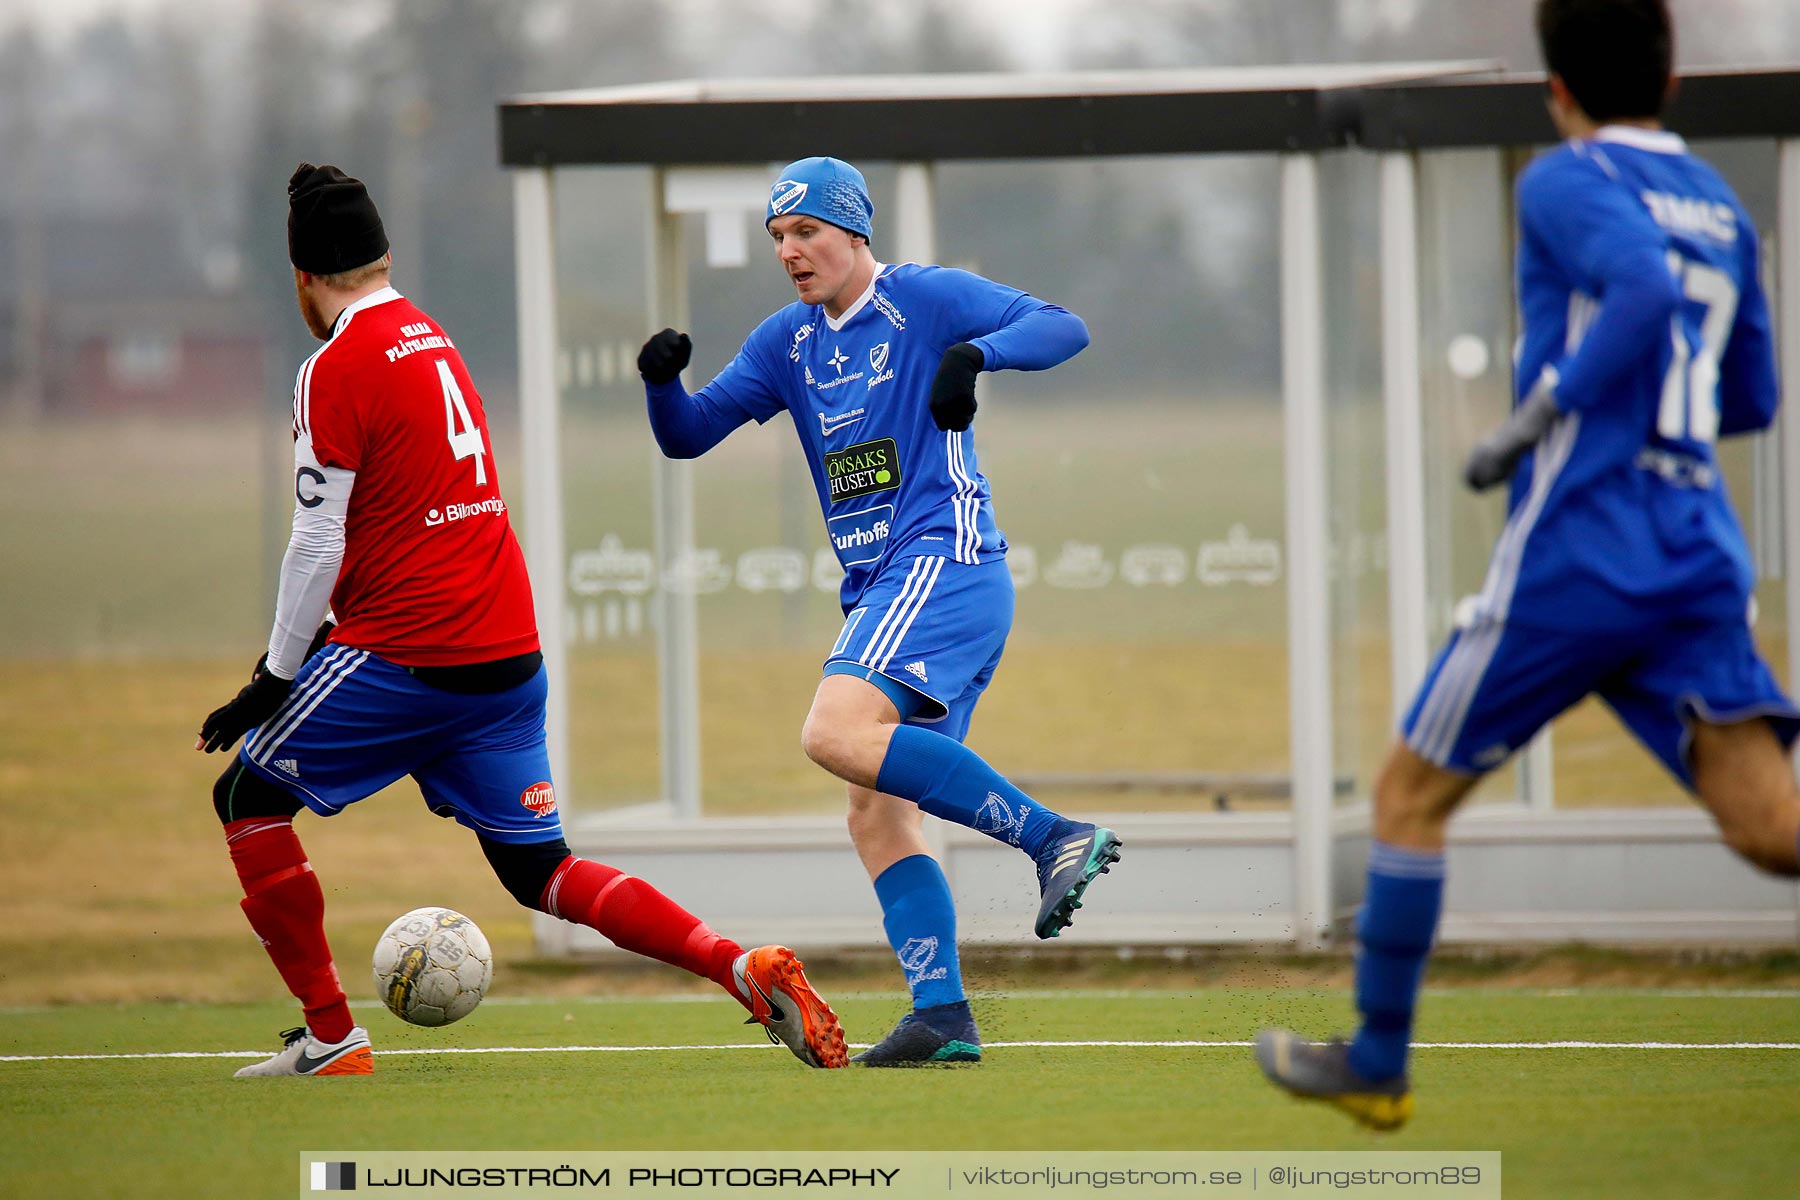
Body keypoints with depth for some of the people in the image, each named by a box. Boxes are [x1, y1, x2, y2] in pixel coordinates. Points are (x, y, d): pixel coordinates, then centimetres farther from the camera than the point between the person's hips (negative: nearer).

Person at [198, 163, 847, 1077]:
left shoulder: (334, 372, -10)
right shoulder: (431, 340, 14)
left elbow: (317, 544, -12)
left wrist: (274, 680, -2)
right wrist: (322, 638, 27)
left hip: (408, 658, -7)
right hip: (509, 649, 7)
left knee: (247, 798, 10)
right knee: (538, 871, 9)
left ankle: (329, 1036, 7)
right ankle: (745, 969, -8)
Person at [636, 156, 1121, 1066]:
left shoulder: (925, 299, -1)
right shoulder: (787, 342, 19)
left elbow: (1062, 327, -9)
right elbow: (687, 436, 16)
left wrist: (976, 354, -27)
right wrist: (662, 382, -6)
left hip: (945, 562, -8)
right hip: (880, 589, 8)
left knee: (838, 732, -28)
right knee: (875, 814, 2)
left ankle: (1053, 836, -28)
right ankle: (943, 1016, 0)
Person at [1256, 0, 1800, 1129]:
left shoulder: (1569, 180, -4)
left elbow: (1644, 286, -25)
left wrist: (1540, 415, -17)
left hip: (1574, 557, -6)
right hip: (1700, 559, 6)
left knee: (1411, 795, 11)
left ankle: (1377, 1064, 18)